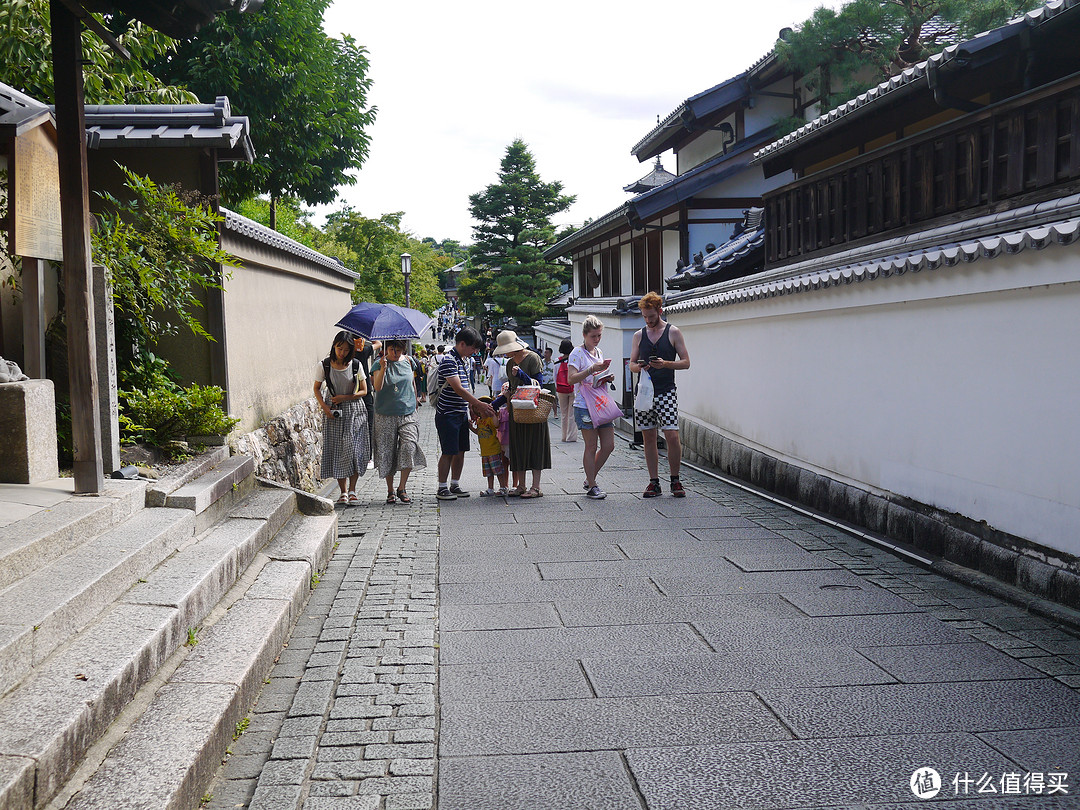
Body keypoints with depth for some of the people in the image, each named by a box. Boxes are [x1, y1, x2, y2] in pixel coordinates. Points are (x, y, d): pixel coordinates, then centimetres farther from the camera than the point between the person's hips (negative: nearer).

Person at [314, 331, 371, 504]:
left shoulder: (355, 365, -4)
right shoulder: (324, 365, -4)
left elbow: (364, 391, 2)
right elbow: (317, 389, 6)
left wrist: (345, 397, -11)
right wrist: (325, 407, -8)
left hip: (354, 411, -1)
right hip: (333, 412, 1)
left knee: (353, 449, -9)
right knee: (336, 450, 0)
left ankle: (352, 490, -1)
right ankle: (343, 492, 9)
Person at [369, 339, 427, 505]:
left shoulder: (408, 361, 6)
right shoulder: (379, 363, -3)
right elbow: (377, 387, -17)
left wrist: (414, 403, 24)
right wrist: (383, 369, -29)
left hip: (407, 413, 2)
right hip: (385, 416, -1)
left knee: (409, 447, -16)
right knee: (387, 452, 3)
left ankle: (402, 488, -4)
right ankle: (390, 490, 17)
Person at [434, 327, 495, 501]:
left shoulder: (463, 360, 14)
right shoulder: (448, 360, -16)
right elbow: (458, 389, -23)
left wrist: (472, 407, 11)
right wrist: (480, 404, -22)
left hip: (462, 414, 9)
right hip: (448, 414, -9)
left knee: (460, 451, 10)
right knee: (448, 452, -4)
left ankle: (455, 485, 19)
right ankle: (442, 488, 4)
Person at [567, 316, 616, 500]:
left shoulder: (599, 352, 17)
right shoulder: (577, 353, -6)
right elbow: (571, 378, -17)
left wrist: (608, 377, 8)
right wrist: (592, 369, -27)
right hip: (584, 406, -7)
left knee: (609, 445, 4)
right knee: (591, 447, -4)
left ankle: (590, 479, 19)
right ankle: (592, 486, 5)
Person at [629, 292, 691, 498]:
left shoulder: (673, 332, 2)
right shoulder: (639, 335, 12)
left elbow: (686, 362, 1)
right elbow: (631, 363, 14)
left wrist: (665, 364, -16)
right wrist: (638, 367, -9)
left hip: (666, 392, -3)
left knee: (672, 436, -10)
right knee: (648, 438, 4)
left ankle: (675, 480, 5)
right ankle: (654, 482, 11)